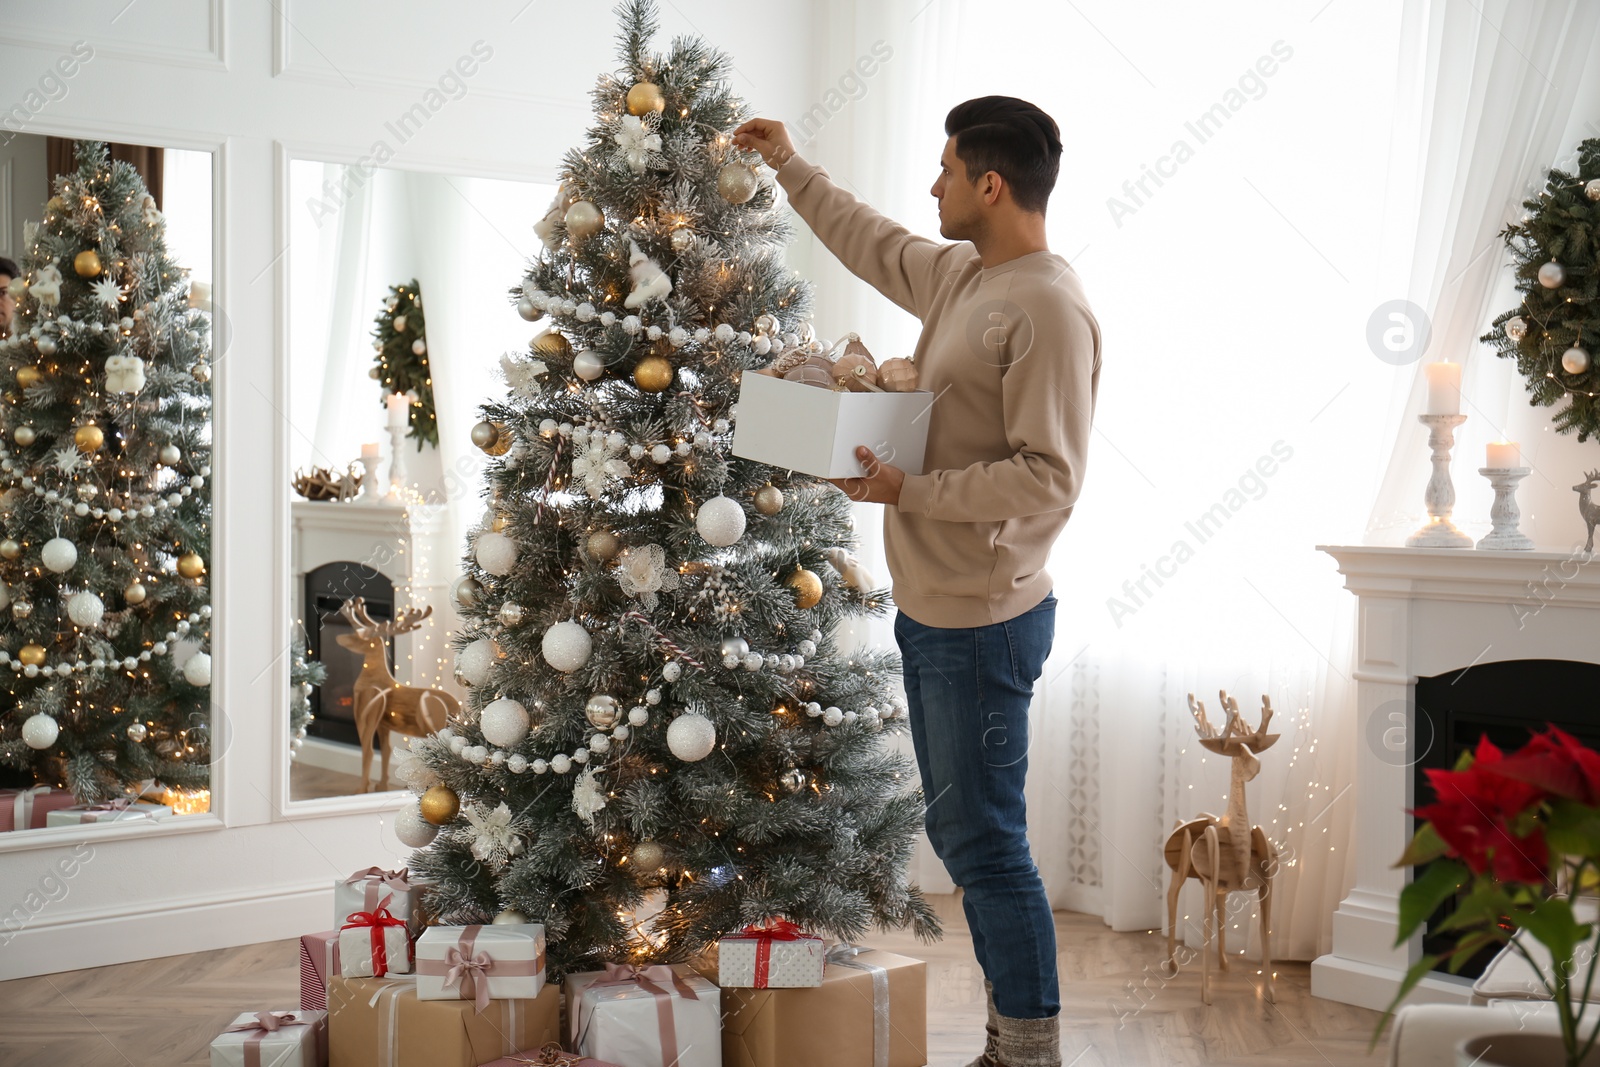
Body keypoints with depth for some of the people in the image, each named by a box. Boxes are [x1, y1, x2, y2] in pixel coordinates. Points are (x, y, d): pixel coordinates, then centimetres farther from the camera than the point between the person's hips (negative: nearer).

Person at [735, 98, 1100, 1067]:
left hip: (983, 622, -10)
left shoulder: (1050, 307, -19)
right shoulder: (960, 276, 10)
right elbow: (873, 241, 30)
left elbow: (1048, 478, -23)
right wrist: (789, 166, 35)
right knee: (962, 833, 16)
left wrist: (912, 490, -20)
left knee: (986, 844, -4)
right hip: (934, 611, 10)